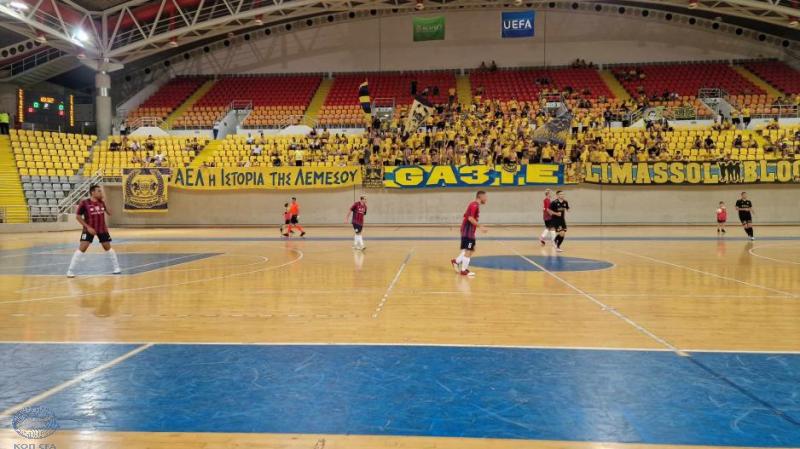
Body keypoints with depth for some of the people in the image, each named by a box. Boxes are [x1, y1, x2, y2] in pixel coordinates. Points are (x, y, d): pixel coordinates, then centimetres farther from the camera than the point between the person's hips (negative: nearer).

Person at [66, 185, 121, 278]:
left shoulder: (102, 202, 2)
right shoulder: (84, 203, -12)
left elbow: (109, 213, 9)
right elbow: (78, 217, -8)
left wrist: (105, 204, -6)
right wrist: (88, 227, -16)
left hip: (102, 229, 4)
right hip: (89, 229, -4)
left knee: (108, 247, 10)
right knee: (82, 248, -11)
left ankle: (116, 267, 20)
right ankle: (70, 271, -4)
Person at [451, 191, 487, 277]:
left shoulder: (476, 205, 15)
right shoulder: (474, 205, -16)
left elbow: (467, 216, 21)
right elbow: (470, 218, -26)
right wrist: (480, 227, -25)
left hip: (469, 231, 10)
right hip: (468, 231, -10)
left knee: (471, 249, 16)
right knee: (468, 250, -5)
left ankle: (456, 261, 21)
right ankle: (464, 270, 1)